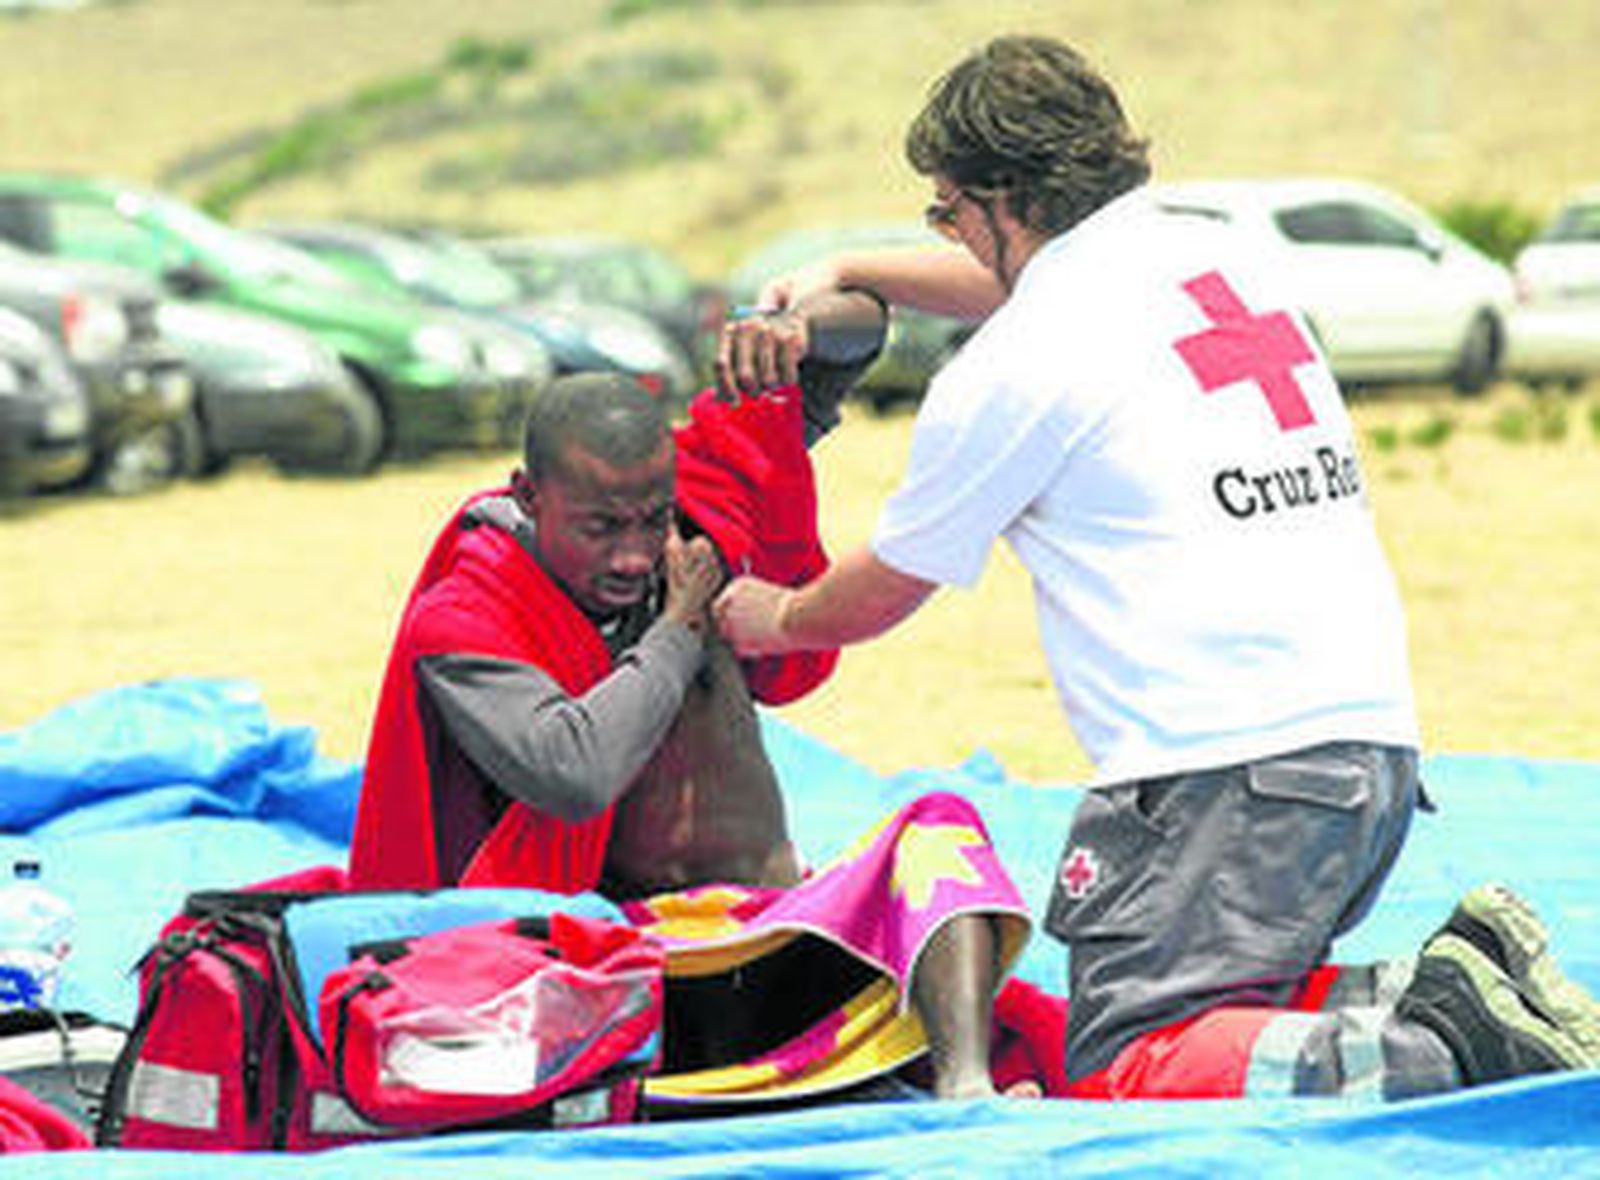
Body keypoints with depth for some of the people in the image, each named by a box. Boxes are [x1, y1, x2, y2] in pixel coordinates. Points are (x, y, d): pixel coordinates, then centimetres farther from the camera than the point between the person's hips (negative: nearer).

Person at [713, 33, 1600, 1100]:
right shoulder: (1222, 257, 17)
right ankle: (1460, 980, -5)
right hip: (1378, 737, 8)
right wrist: (841, 275, 37)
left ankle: (1448, 1046, -27)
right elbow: (1027, 277, 40)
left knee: (1120, 1077, -10)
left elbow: (882, 594, 11)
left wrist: (774, 617, 30)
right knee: (1224, 1012, 17)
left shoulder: (1013, 368, -4)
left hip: (1222, 765, -8)